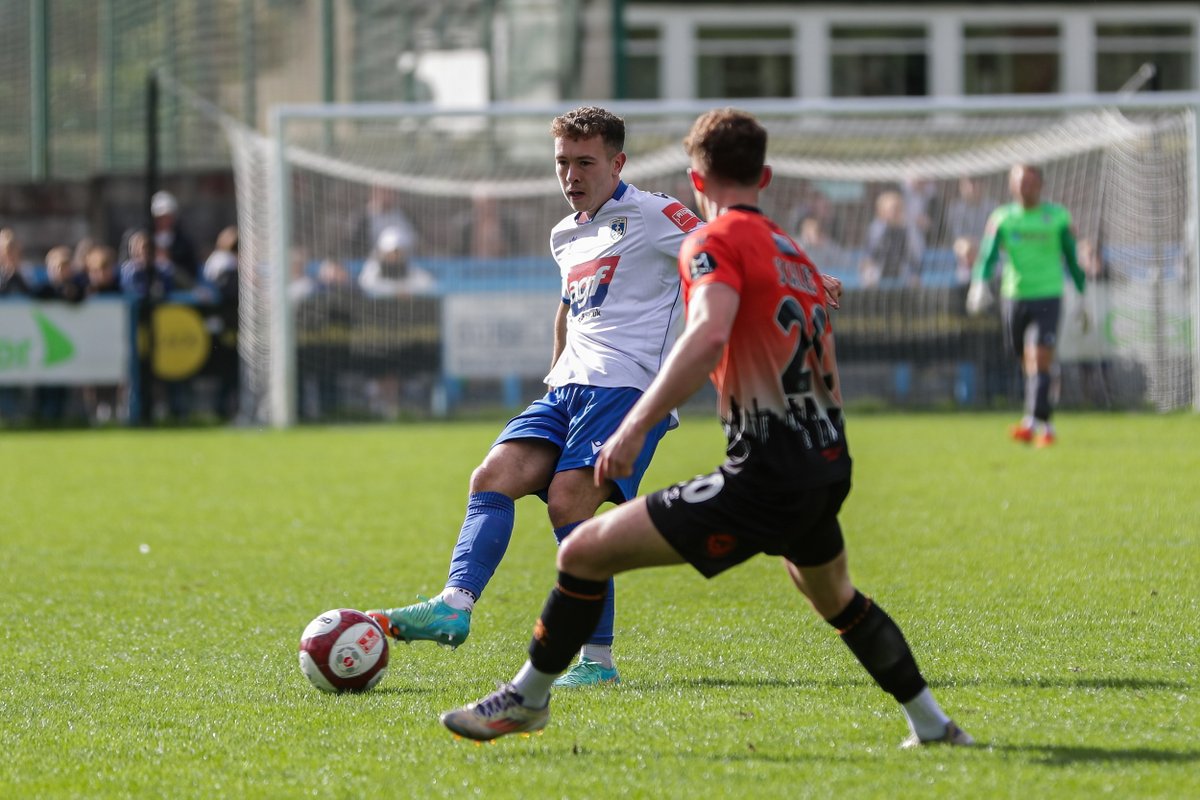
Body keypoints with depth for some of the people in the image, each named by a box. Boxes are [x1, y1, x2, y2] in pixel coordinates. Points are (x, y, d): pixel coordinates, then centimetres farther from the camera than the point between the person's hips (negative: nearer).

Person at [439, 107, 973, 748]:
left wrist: (635, 426, -28)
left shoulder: (715, 241, -7)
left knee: (583, 552, -3)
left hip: (765, 477, -9)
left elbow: (708, 336, -27)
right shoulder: (795, 253, 18)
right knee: (834, 598, 36)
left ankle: (527, 699, 7)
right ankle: (933, 727, 43)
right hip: (828, 466, 9)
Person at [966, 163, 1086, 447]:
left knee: (1039, 359, -17)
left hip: (1048, 297, -2)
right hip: (1014, 296, 2)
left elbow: (1072, 258, 12)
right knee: (1026, 360, 10)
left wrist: (1083, 294, 15)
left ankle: (1033, 421, -22)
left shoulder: (1057, 217, 3)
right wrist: (980, 283, -26)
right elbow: (988, 254, -7)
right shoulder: (1001, 218, 4)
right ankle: (1045, 425, 25)